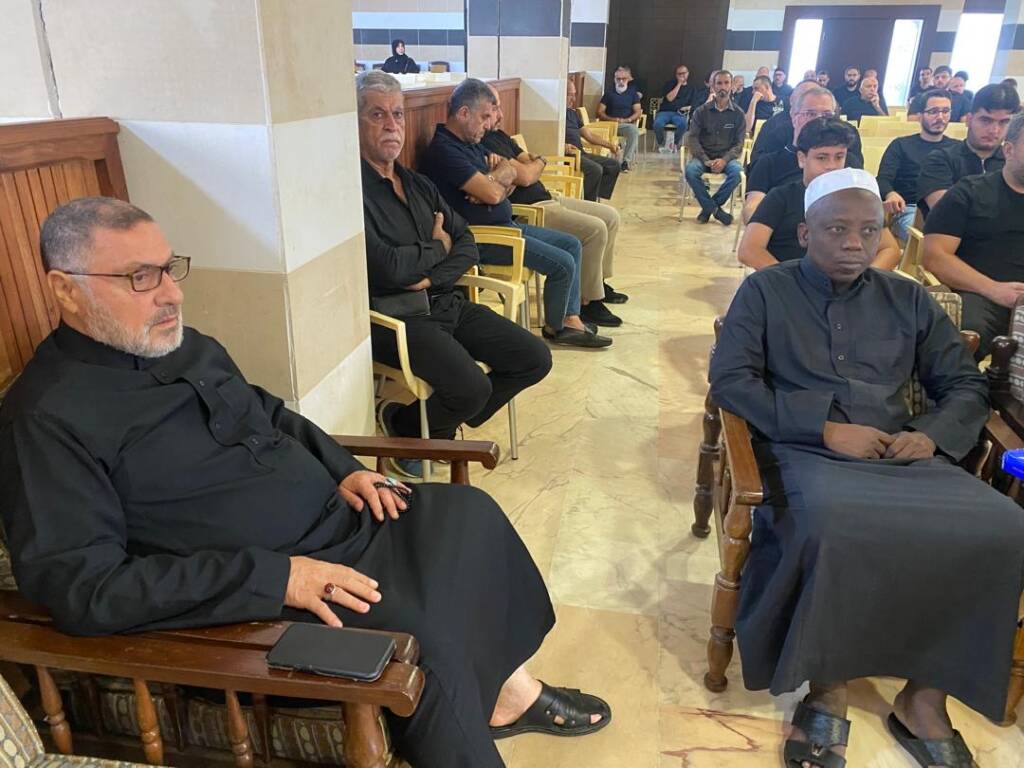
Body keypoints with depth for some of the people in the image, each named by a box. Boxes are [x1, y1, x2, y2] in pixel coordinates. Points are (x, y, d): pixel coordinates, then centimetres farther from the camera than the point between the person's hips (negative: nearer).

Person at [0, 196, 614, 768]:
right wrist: (273, 576, -28)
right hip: (248, 594, -8)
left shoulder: (188, 346, 8)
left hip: (335, 515, 9)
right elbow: (80, 584, -23)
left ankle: (508, 689, 17)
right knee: (418, 635, -25)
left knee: (468, 512, 3)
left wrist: (344, 467, 4)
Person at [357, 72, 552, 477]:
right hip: (396, 317, -8)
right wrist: (437, 247, -3)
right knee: (473, 387, -28)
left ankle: (443, 423, 15)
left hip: (448, 302, 8)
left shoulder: (418, 184, 15)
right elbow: (389, 269, -23)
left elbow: (467, 244, 9)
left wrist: (432, 277, -11)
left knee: (534, 359, 1)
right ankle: (403, 428, 5)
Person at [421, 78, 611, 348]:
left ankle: (571, 320, 10)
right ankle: (554, 327, 10)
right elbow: (493, 193, -24)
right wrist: (500, 177, 1)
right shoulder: (443, 150, -19)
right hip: (482, 237, -11)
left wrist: (491, 183, -11)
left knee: (572, 244, 10)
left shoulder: (471, 143, 14)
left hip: (504, 224, 11)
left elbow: (510, 176, 13)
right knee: (563, 263, -14)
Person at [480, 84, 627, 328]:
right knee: (594, 229, -22)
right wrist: (540, 162, 3)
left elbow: (529, 163, 16)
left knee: (610, 216, 10)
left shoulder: (498, 135, 18)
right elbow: (525, 176, -19)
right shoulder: (482, 143, -16)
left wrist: (533, 164, -9)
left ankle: (598, 282, 22)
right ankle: (587, 303, -11)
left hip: (545, 198, 11)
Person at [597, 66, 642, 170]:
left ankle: (626, 161, -34)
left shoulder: (633, 94, 16)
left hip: (626, 124, 0)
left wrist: (627, 120, -12)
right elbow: (600, 112, 7)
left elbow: (638, 112, 7)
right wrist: (611, 119, -12)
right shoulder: (609, 93, 15)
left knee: (634, 130, -35)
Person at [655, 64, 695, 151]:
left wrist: (686, 108, -5)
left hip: (679, 114, 1)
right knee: (657, 124, -34)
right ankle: (661, 144, -5)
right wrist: (679, 84, -4)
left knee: (683, 124, -36)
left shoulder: (690, 88, 17)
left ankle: (674, 144, -10)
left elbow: (691, 106, 18)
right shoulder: (670, 84, 10)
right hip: (664, 112, -1)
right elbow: (670, 98, -6)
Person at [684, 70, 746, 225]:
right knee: (690, 170, -33)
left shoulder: (738, 114, 5)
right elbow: (692, 138, -2)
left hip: (726, 158, 0)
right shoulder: (701, 111, 4)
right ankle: (715, 208, -19)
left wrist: (724, 160, -19)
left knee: (737, 172, -33)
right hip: (703, 156, 0)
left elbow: (739, 143, 1)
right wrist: (705, 160, -17)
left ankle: (709, 206, -15)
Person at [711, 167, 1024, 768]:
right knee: (838, 531, -37)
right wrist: (825, 426, -14)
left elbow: (968, 385, 19)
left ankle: (926, 698, -5)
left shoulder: (910, 300, 18)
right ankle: (829, 692, -12)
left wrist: (933, 433, -5)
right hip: (804, 452, -4)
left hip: (901, 455, 4)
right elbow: (729, 380, -4)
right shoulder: (766, 291, 7)